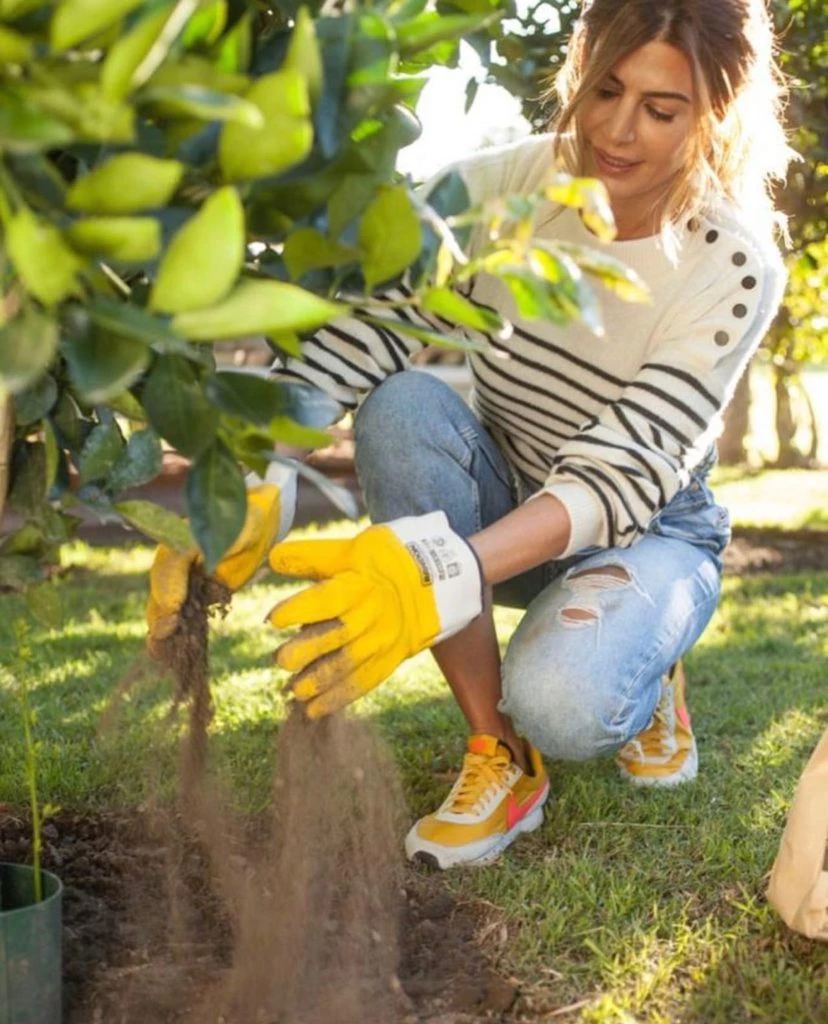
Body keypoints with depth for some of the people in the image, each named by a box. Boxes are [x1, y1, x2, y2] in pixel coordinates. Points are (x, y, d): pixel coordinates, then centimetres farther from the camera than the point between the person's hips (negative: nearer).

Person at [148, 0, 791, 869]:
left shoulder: (735, 267, -21)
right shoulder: (497, 188, -16)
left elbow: (621, 474, -32)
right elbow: (352, 336, -28)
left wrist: (445, 573, -50)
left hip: (646, 530, -3)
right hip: (502, 502, 3)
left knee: (561, 706, -36)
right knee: (402, 405, -32)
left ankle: (643, 671, 5)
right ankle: (498, 755, -19)